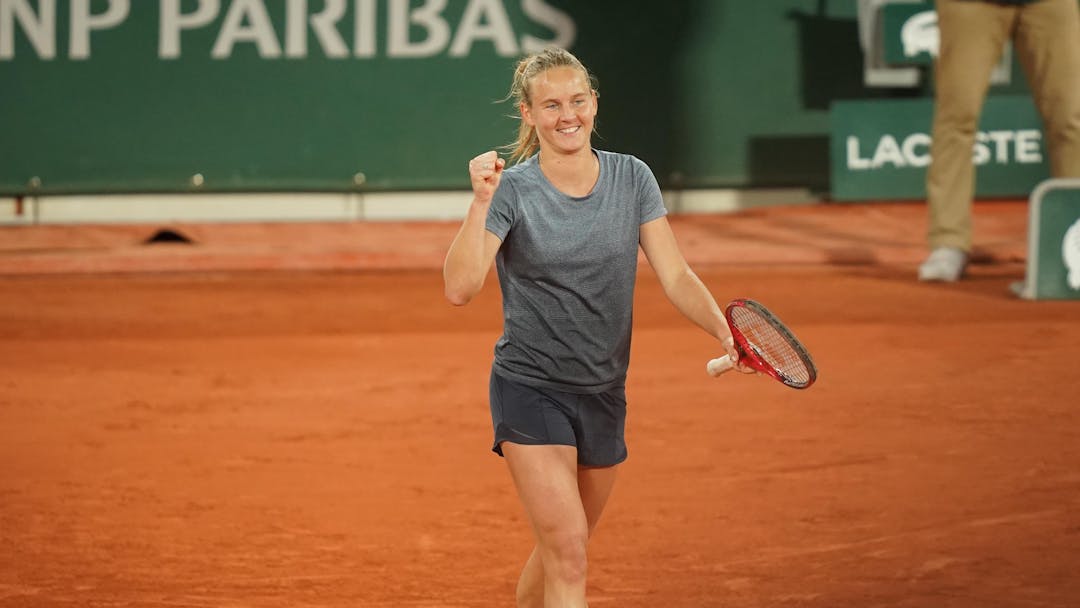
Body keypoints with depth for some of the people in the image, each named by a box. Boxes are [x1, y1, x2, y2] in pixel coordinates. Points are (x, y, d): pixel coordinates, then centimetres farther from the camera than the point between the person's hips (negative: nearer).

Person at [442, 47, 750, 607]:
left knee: (560, 550, 16)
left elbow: (675, 276, -3)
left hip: (604, 393, 5)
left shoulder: (631, 178, -1)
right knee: (567, 552, -17)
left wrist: (723, 331, -20)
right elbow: (459, 289, -22)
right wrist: (481, 204, -33)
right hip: (530, 390, -5)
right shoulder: (511, 189, -12)